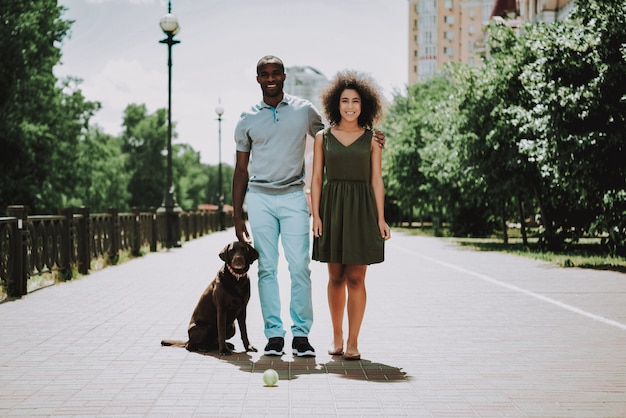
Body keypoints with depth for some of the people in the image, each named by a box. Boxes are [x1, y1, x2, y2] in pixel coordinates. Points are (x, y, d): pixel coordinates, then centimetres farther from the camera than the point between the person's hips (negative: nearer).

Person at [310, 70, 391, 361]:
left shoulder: (372, 139, 5)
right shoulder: (323, 137, 7)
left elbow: (376, 180, 4)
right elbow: (316, 178, 6)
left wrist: (381, 218, -2)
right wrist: (315, 214, -4)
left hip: (361, 209, -1)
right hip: (331, 208, 1)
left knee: (356, 278, -3)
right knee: (336, 277, 6)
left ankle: (353, 341, 1)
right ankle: (336, 337, 19)